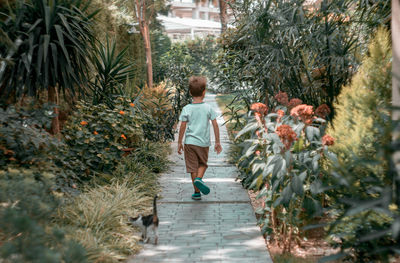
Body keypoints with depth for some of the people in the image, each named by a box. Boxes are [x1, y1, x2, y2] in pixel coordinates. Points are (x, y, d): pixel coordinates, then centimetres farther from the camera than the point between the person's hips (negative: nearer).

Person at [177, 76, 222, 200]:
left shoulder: (186, 109, -5)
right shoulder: (208, 108, -4)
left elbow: (182, 127, -5)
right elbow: (215, 125, -4)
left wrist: (179, 142, 4)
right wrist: (217, 142, 4)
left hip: (190, 142, 0)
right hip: (204, 143, 0)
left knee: (193, 167, 8)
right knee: (203, 164, 20)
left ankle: (197, 192, 10)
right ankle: (199, 178, -8)